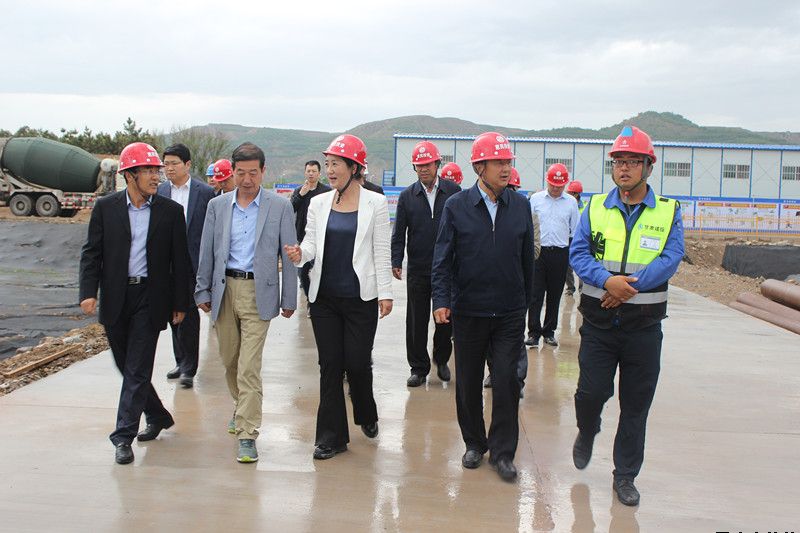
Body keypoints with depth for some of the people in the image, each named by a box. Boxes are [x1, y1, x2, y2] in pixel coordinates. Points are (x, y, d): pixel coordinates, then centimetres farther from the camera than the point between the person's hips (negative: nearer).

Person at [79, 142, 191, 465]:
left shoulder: (171, 211, -1)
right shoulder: (106, 207, 2)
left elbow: (180, 260, 2)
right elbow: (91, 253, 3)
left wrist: (180, 303, 2)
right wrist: (88, 291, -10)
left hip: (150, 298, -2)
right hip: (115, 299, 2)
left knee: (137, 370, -3)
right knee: (128, 367, 13)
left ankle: (123, 436, 4)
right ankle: (158, 416, 33)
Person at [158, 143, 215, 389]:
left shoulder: (205, 192, -3)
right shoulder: (159, 192, 7)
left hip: (192, 262, -4)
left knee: (189, 314, -7)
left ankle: (188, 368, 0)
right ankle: (181, 361, 25)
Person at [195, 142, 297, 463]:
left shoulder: (279, 206, -1)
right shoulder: (217, 206, 7)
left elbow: (288, 254, 1)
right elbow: (207, 252, 11)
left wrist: (289, 299, 0)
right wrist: (203, 291, 9)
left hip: (258, 292, -4)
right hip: (224, 289, 4)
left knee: (249, 366, -9)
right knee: (230, 360, 15)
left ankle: (247, 434, -3)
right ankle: (241, 408, 40)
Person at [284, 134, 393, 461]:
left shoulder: (374, 203, -2)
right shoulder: (319, 204, 6)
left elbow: (381, 252, -1)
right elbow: (311, 243, 4)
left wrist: (385, 293, -4)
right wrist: (300, 254, -19)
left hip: (361, 298, -3)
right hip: (324, 296, 3)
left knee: (357, 363, -1)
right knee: (330, 365, 5)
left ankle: (366, 415, 30)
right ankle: (332, 436, 15)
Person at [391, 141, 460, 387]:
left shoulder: (453, 191, 0)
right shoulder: (407, 196, 4)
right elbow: (399, 233, 3)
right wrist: (396, 261, -7)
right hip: (418, 269, 1)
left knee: (446, 319, 9)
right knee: (416, 322, 5)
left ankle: (441, 360, 30)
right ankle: (418, 368, 17)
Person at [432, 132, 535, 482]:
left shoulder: (520, 206, 3)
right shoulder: (456, 206, -2)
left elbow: (527, 259, 10)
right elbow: (443, 257, -3)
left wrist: (525, 301, 13)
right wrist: (441, 299, -13)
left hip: (510, 313, 1)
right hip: (468, 311, 0)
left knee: (506, 382, 0)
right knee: (468, 382, 11)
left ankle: (502, 451, 13)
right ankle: (474, 444, 28)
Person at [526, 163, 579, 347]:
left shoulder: (571, 202, 6)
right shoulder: (536, 199, 3)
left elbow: (575, 231, 11)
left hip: (560, 254, 1)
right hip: (538, 251, -1)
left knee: (555, 295, 8)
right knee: (536, 294, -4)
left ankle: (549, 332, 17)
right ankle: (534, 332, 0)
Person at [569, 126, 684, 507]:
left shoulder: (668, 212, 3)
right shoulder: (596, 208, 5)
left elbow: (671, 259, -9)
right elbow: (578, 254, -4)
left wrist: (630, 284, -21)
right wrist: (607, 280, -22)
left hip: (643, 325, 0)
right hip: (599, 321, 0)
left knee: (636, 403, 6)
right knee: (592, 390, 0)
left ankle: (625, 475, 21)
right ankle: (586, 433, 35)